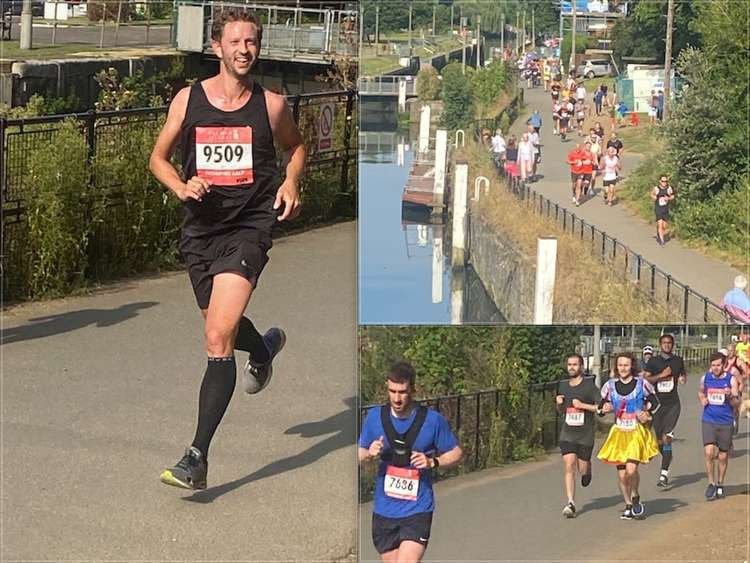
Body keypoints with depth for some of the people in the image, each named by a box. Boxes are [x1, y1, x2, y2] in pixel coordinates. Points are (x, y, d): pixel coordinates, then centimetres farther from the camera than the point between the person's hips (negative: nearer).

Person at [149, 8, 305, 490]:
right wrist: (182, 187, -8)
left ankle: (198, 458, -18)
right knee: (222, 327, 22)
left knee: (219, 337, -18)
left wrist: (291, 183, -1)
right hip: (201, 228, 4)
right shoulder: (188, 99, 2)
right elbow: (159, 157, 12)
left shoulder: (272, 105, 0)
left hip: (249, 227, -4)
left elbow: (296, 146, 19)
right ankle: (265, 346, 61)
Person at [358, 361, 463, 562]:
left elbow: (456, 453, 5)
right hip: (384, 511, 4)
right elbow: (358, 455, 11)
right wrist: (369, 454, -12)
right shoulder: (374, 417, 1)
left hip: (418, 510, -4)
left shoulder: (432, 420, -7)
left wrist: (433, 462, -14)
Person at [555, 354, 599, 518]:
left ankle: (587, 471, 46)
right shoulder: (563, 386, 8)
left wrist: (582, 405, -18)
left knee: (583, 469, 7)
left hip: (585, 434, -3)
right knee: (569, 467, -12)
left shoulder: (589, 385, -7)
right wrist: (559, 404, -1)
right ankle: (571, 503, -14)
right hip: (567, 434, 3)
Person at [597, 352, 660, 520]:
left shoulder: (642, 384, -2)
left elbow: (655, 402, 10)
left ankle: (635, 497, 9)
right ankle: (628, 506, 20)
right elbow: (600, 409, 11)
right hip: (619, 433, 3)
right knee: (621, 473, 3)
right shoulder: (610, 385, 5)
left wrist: (648, 414, -8)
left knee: (631, 469, -18)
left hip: (638, 432, -3)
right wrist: (604, 409, -11)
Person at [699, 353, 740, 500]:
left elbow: (737, 404, -3)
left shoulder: (731, 380, -5)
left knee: (723, 456, 9)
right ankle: (711, 484, 0)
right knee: (709, 453, -14)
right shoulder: (705, 378, 2)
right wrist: (702, 399, 1)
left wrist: (730, 396, -23)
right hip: (708, 421, 0)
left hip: (725, 423, 0)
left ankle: (720, 485, 27)